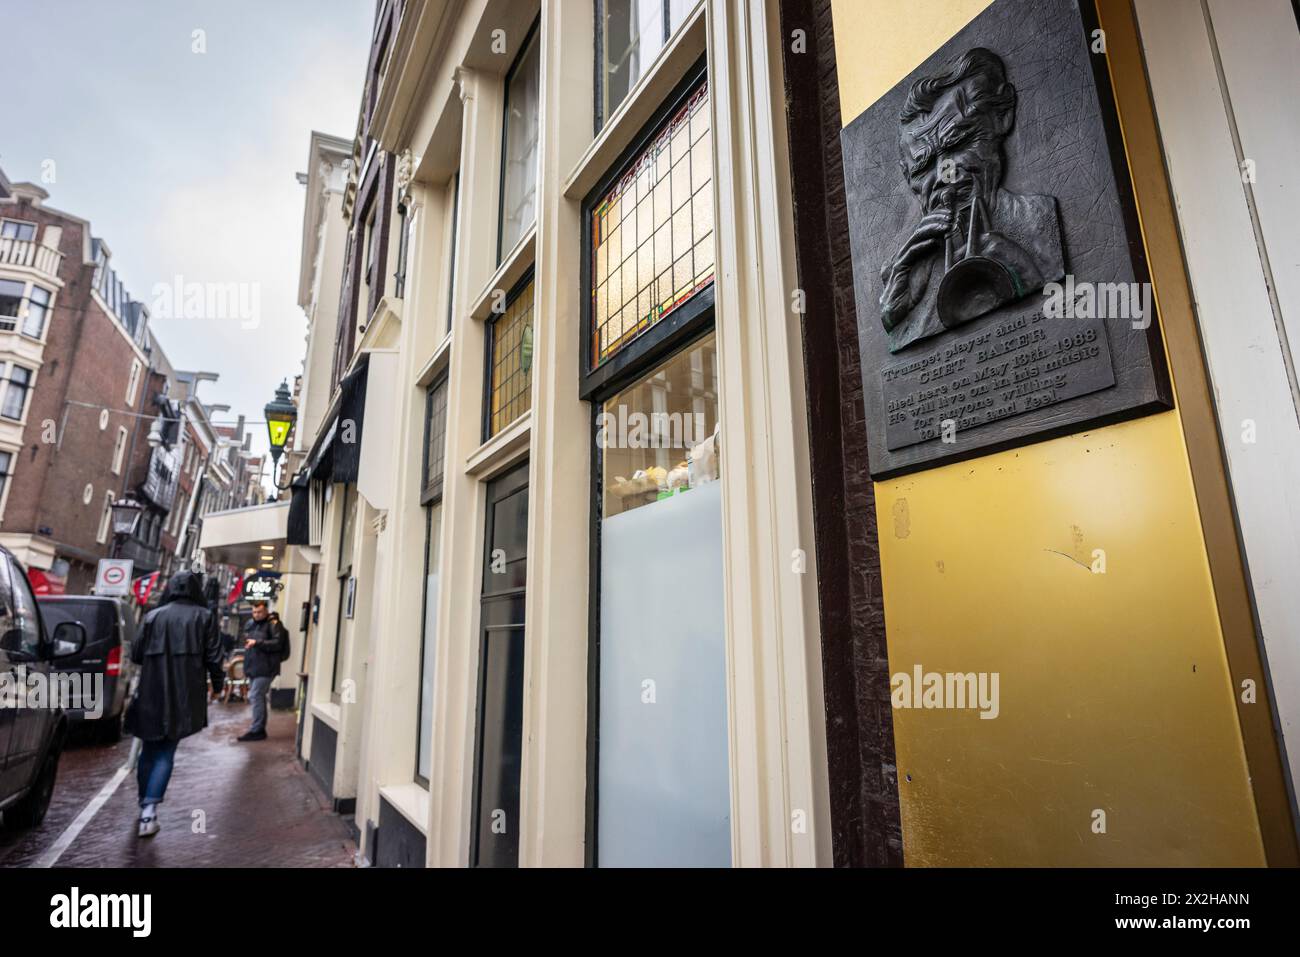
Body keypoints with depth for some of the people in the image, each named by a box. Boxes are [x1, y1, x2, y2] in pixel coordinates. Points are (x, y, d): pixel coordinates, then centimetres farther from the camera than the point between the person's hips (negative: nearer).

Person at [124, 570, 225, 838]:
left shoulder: (153, 616, 4)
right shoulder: (204, 616, -1)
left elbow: (136, 654, 8)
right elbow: (213, 656, -4)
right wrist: (217, 684, 10)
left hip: (151, 694, 2)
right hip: (184, 695, -2)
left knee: (149, 750, 18)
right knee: (165, 754, 4)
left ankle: (145, 805, 32)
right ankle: (149, 808, -10)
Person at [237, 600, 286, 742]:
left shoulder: (273, 624, -10)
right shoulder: (250, 623, 14)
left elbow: (277, 643, -21)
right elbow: (246, 641, 30)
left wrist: (257, 642, -25)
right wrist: (247, 663, 18)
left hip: (265, 668, -8)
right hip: (253, 667, 8)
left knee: (256, 696, -11)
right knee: (259, 697, 12)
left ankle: (256, 730, -5)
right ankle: (260, 729, 19)